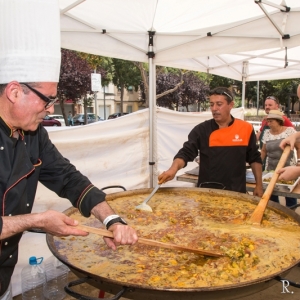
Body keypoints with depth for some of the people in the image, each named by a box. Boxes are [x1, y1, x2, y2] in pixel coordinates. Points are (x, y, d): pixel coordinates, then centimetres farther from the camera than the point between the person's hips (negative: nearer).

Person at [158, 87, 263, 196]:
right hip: (207, 191, -1)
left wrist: (259, 185, 5)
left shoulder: (246, 129, -2)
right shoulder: (202, 130, -6)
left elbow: (254, 158, 7)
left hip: (236, 192, 1)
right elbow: (186, 153, -11)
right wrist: (173, 169, -30)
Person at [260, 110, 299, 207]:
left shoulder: (290, 130, -6)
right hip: (271, 169, 3)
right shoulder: (267, 133, 4)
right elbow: (263, 151, 12)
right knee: (271, 194, 6)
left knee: (290, 195, 5)